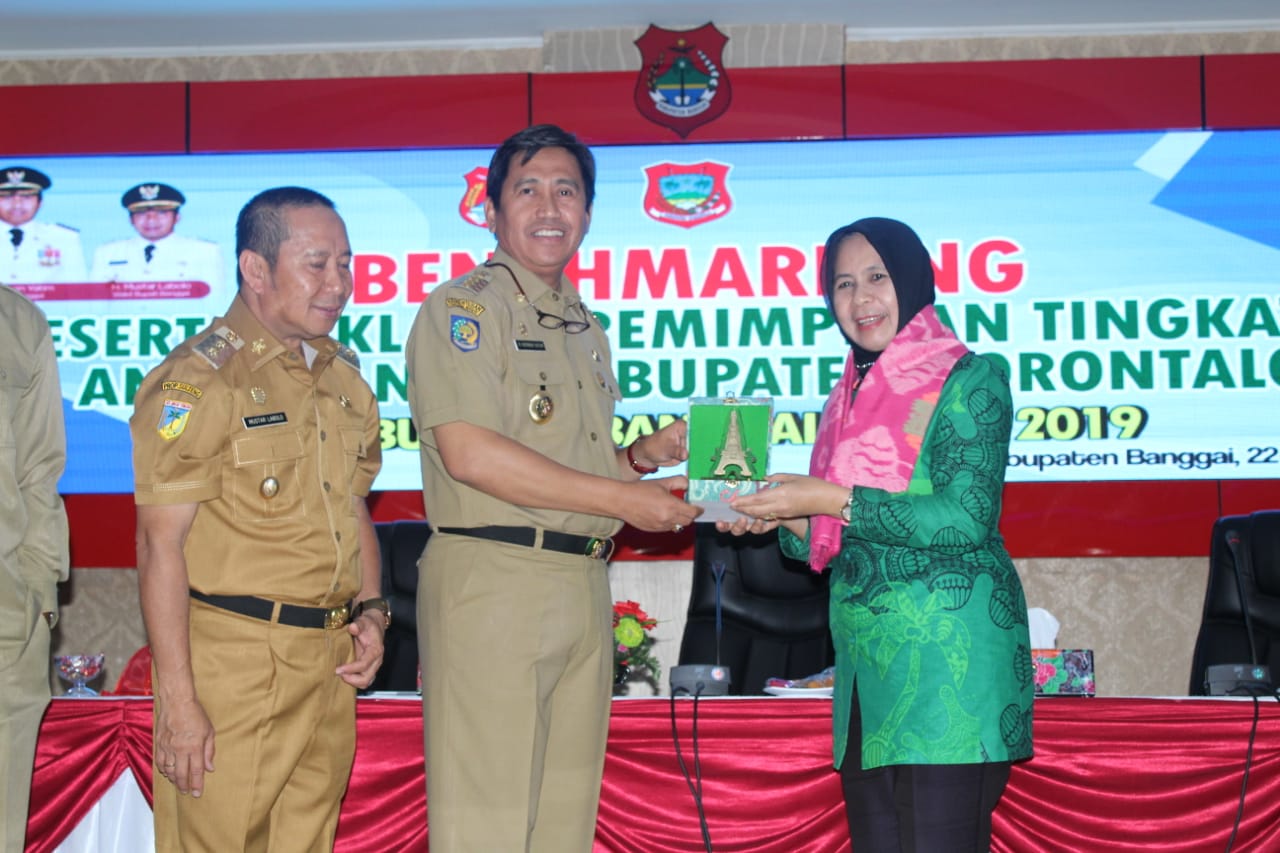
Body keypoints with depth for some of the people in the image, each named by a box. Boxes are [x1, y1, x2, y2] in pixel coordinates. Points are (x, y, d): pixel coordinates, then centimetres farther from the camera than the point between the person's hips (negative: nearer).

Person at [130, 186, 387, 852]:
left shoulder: (343, 378, 14)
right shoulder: (197, 380, -10)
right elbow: (160, 545, -13)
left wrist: (371, 611, 7)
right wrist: (178, 698, -17)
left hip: (331, 662, 7)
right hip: (234, 664, -7)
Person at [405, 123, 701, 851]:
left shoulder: (587, 329, 22)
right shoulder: (464, 308, -3)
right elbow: (470, 453, -16)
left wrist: (647, 454, 6)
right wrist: (626, 500, -14)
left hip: (584, 591, 8)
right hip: (493, 581, -8)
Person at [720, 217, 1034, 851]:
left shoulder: (967, 380, -3)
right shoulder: (849, 398, 18)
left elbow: (967, 518, -16)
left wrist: (829, 499, -15)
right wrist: (780, 517, -1)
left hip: (947, 653, -7)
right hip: (863, 657, 7)